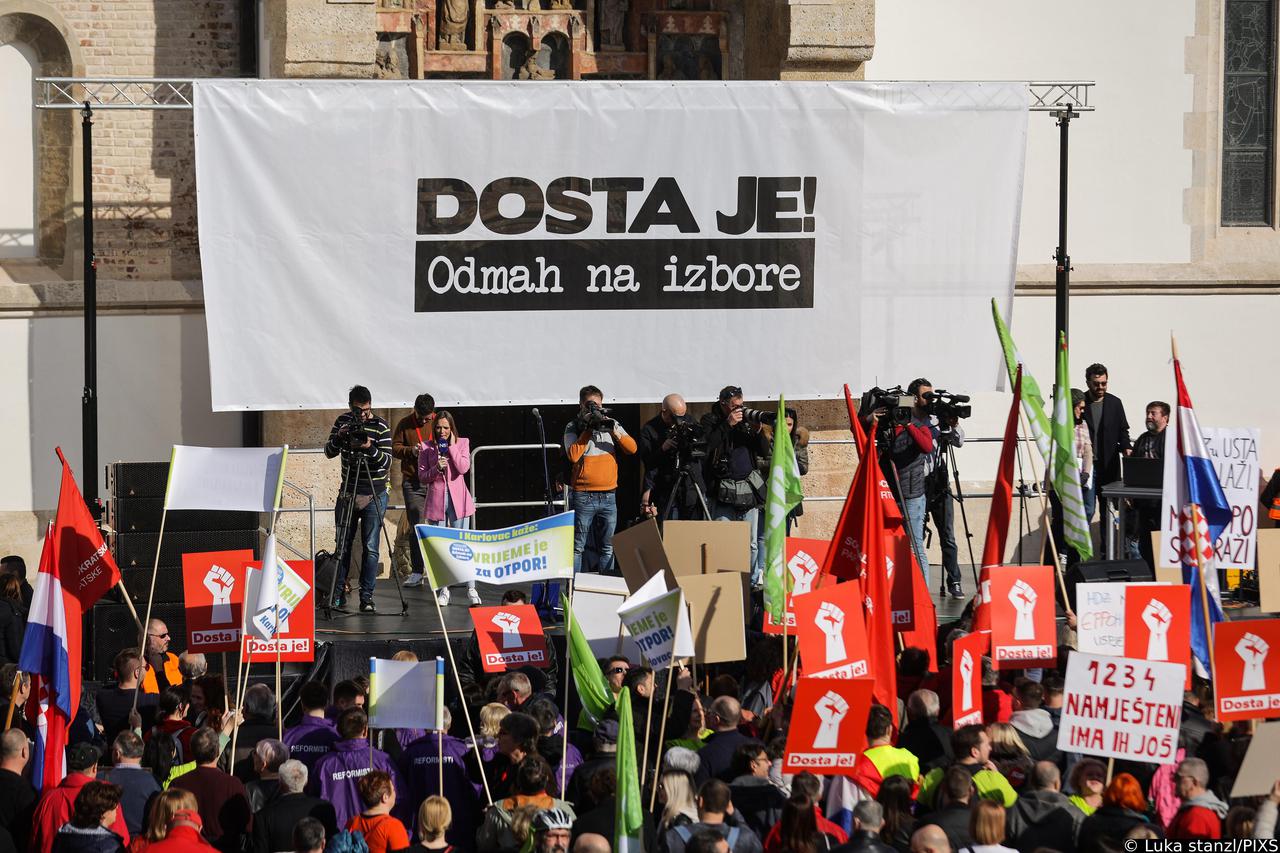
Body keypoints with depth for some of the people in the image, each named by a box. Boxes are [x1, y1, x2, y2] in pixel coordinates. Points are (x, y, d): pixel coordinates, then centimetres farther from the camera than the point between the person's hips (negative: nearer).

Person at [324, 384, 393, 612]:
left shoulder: (381, 427, -7)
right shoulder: (343, 421, 4)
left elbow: (387, 461, -11)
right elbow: (329, 452, 4)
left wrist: (370, 448, -28)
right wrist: (339, 437, -15)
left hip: (374, 495, -3)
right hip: (347, 492, 3)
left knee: (370, 548, -4)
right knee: (343, 546, 5)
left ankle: (367, 598, -1)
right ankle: (338, 595, 14)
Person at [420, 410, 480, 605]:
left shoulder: (462, 443, 5)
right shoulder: (427, 448, 5)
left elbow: (464, 468, -10)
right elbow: (422, 477, 3)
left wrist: (451, 446, -8)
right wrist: (436, 468, -14)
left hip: (457, 499, -1)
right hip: (436, 499, 1)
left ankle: (471, 589, -4)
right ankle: (443, 590, 12)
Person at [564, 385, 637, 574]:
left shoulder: (611, 424, 11)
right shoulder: (573, 427, 2)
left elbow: (632, 448, 0)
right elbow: (573, 455, -14)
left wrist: (613, 431, -14)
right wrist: (588, 430, -15)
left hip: (608, 496, 4)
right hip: (583, 496, -4)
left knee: (607, 548, 9)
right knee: (577, 547, -4)